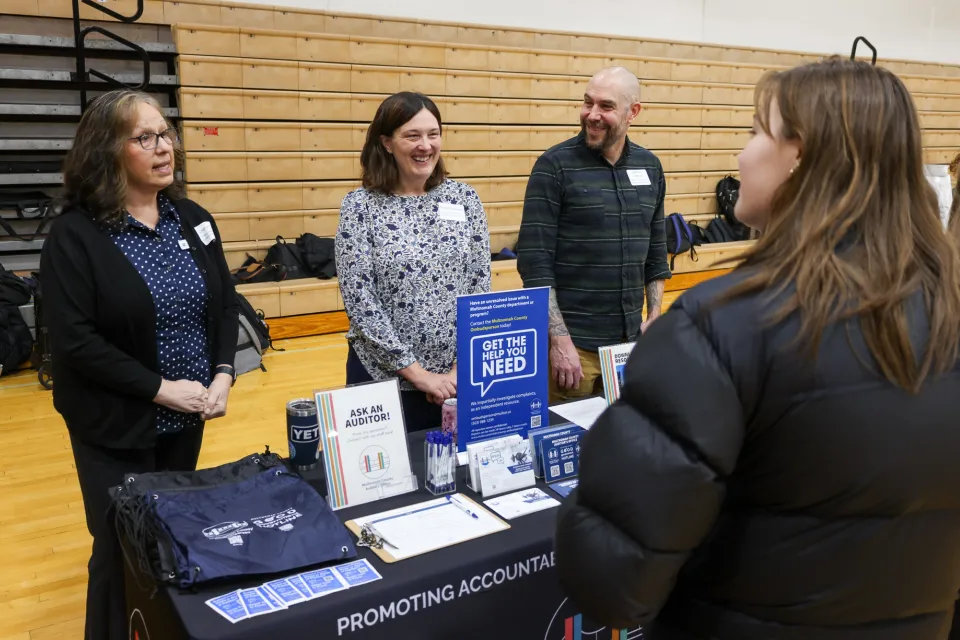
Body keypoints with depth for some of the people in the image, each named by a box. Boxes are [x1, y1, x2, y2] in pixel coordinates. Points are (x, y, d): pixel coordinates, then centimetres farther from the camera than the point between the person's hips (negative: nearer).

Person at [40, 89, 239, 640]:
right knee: (124, 550, 8)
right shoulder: (75, 234, -13)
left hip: (188, 417, 5)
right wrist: (161, 389, -19)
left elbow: (226, 303, 6)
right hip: (116, 425, -5)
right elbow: (74, 341, -17)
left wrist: (223, 374, -8)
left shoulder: (193, 219, 3)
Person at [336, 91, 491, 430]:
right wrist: (417, 373, -14)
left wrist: (462, 366, -8)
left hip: (460, 374, 3)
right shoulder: (360, 205, -7)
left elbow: (480, 285, 1)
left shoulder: (464, 197, 1)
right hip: (385, 377, -2)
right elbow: (360, 300, -12)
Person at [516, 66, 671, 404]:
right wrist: (559, 340, -17)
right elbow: (535, 262, -13)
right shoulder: (555, 166, -8)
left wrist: (654, 319, 8)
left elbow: (656, 254, 15)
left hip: (631, 339, 5)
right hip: (574, 342, -4)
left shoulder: (649, 167, 7)